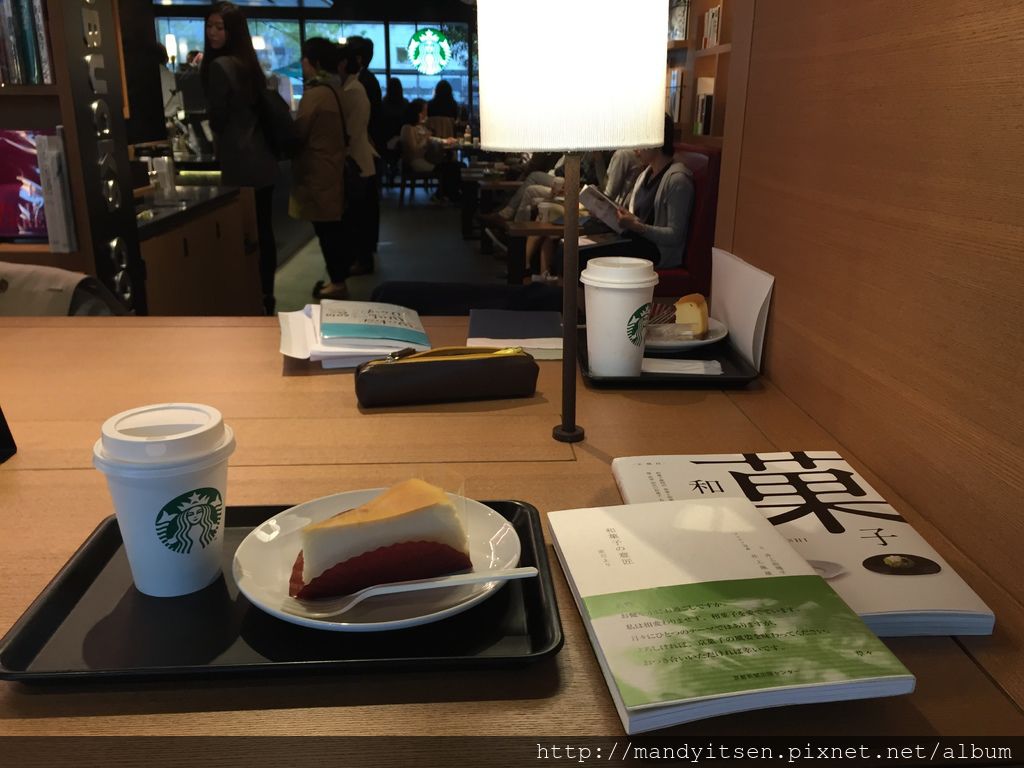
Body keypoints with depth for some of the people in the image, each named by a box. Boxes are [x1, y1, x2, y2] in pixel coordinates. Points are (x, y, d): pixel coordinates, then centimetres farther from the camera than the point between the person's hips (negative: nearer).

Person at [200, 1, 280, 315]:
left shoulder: (219, 65, -13)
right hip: (262, 162, 9)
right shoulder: (250, 63, 13)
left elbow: (217, 118, -9)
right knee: (262, 232, 12)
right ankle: (266, 296, 21)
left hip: (240, 165, -9)